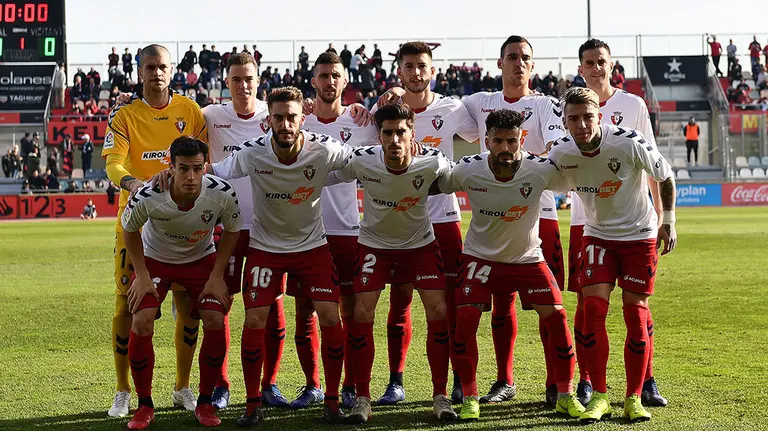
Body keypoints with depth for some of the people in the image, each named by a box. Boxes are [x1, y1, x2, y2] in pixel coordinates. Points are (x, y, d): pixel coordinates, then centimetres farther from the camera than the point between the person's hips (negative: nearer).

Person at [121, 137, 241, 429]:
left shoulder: (222, 194, -29)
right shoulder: (147, 197, -32)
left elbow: (231, 230, -6)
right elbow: (129, 230, -9)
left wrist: (216, 277, -9)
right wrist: (142, 276, -9)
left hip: (202, 259, 1)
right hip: (155, 259, -1)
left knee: (215, 323, -15)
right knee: (141, 323, -17)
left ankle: (205, 403, 4)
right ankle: (144, 406, 0)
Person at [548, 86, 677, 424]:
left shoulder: (629, 143, -23)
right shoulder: (561, 154, -15)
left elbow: (665, 176, -6)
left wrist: (668, 222, -2)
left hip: (640, 235, -2)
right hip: (597, 235, 2)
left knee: (636, 314, -2)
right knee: (593, 310, -10)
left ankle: (634, 398, 8)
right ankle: (599, 397, -1)